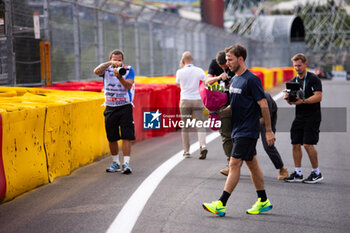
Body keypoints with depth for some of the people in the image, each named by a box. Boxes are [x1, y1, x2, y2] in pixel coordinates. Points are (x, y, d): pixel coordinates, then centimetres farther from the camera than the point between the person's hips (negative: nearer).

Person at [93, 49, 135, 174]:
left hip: (125, 107, -2)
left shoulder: (129, 69, -2)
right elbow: (96, 71, -20)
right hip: (110, 108, 3)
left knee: (126, 136, -9)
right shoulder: (106, 69, 2)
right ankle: (115, 163, 21)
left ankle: (126, 163, -9)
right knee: (111, 138, 8)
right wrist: (110, 63, -31)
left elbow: (128, 86, -15)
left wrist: (119, 76, -31)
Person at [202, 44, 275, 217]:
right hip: (238, 129, 9)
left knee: (234, 163, -10)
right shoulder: (234, 79, 13)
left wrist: (268, 131, -13)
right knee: (252, 164, 13)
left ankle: (221, 205, -10)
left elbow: (263, 105, -14)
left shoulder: (251, 79, -15)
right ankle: (263, 202, 22)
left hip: (248, 131, -9)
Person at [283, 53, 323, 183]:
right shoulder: (293, 81, 14)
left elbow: (318, 96, -16)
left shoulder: (313, 79, -6)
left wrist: (303, 101, -26)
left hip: (312, 116, -7)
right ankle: (298, 173, 10)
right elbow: (291, 101, 16)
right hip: (299, 117, 7)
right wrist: (288, 98, -7)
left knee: (308, 144, -11)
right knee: (296, 144, 2)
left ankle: (316, 173, 2)